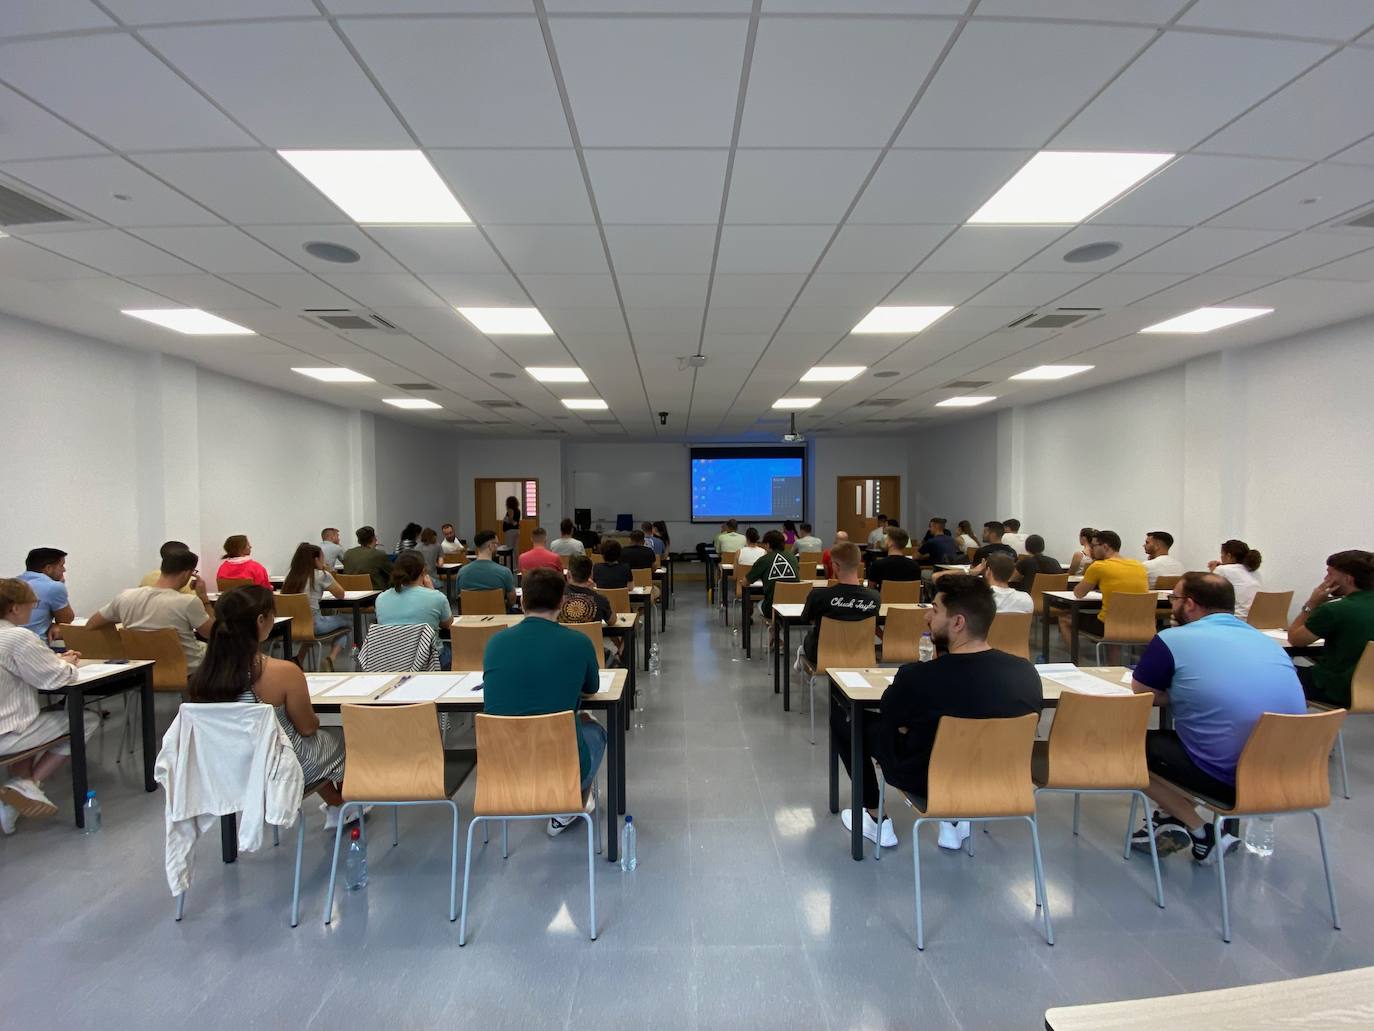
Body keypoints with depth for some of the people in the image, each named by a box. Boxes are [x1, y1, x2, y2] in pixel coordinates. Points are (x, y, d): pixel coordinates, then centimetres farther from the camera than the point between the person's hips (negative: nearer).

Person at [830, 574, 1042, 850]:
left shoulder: (919, 677, -31)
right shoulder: (1027, 673, -18)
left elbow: (887, 712, -9)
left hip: (926, 780, -4)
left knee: (842, 713, 12)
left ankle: (875, 819, 22)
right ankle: (953, 821, 28)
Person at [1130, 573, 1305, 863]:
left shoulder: (1172, 639, -7)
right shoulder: (1270, 642, 11)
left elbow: (1141, 693, 5)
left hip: (1228, 780, -7)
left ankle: (1202, 835, 9)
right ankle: (1173, 820, 22)